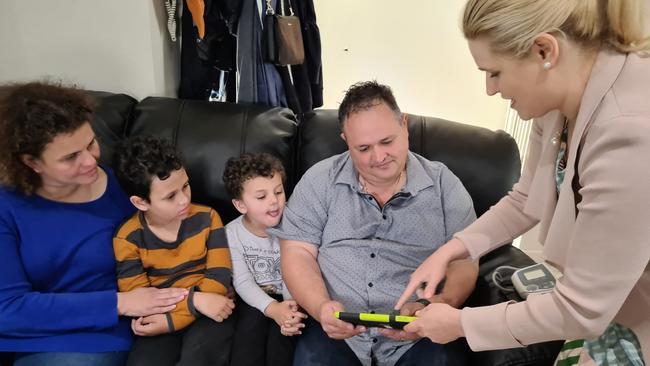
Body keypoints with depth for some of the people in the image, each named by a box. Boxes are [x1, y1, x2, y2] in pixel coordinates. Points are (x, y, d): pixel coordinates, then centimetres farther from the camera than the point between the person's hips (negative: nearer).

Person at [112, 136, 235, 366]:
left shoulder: (206, 218, -2)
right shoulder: (128, 238, -4)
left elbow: (219, 276, -7)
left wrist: (171, 321, -17)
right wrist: (194, 300, -21)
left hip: (209, 312, -1)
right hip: (160, 316, 1)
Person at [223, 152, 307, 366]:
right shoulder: (232, 233, -11)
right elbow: (242, 282, -14)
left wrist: (290, 307, -36)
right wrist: (272, 308, -31)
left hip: (288, 297, -1)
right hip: (255, 299, 1)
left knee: (283, 326, -26)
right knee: (253, 320, -27)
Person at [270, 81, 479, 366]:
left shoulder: (444, 185, 4)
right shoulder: (320, 180, 3)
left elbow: (464, 262, 2)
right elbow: (297, 252, 1)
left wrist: (436, 308, -18)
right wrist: (320, 307, -18)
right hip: (334, 331, 0)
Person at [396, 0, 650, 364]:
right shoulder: (559, 95, -9)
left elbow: (581, 308, -28)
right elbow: (525, 200, 7)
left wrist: (460, 323, -16)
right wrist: (450, 250, -4)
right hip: (608, 304, 7)